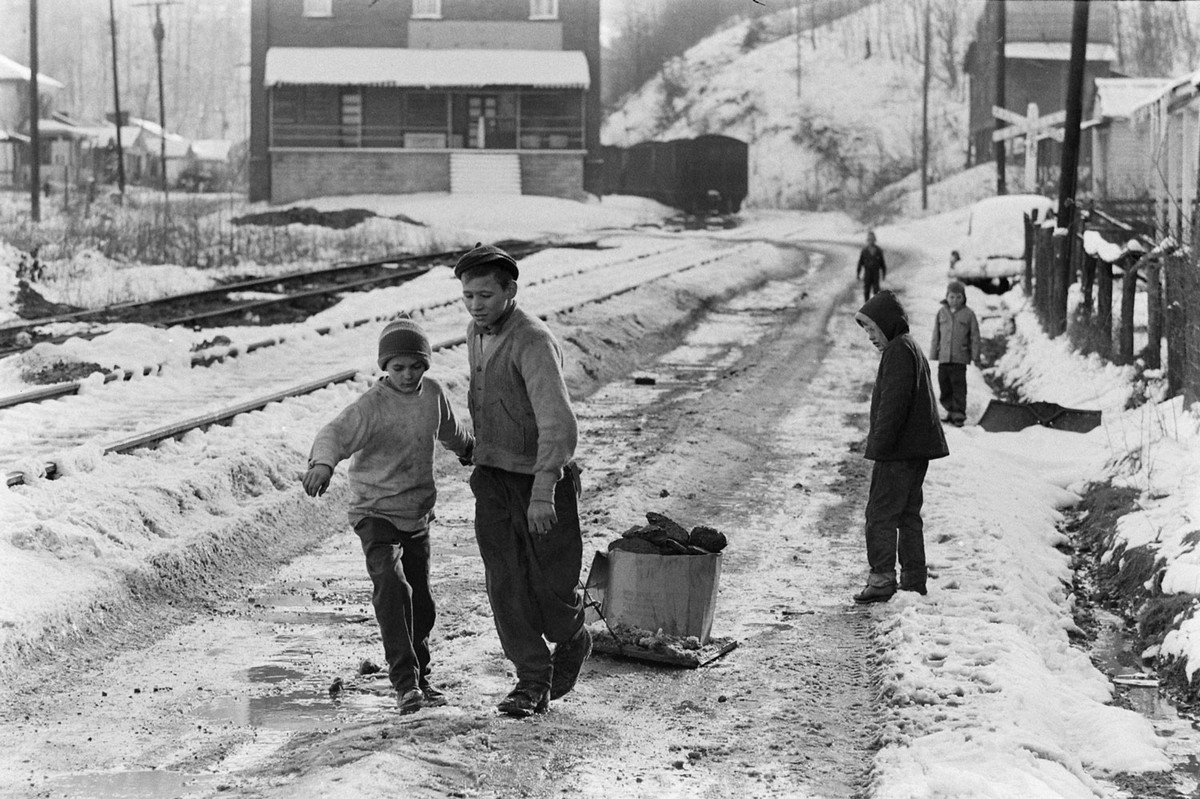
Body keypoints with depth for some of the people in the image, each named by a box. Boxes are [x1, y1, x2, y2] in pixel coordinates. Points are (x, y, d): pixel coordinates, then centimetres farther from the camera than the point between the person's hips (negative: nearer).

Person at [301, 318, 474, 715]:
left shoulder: (433, 393, 2)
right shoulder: (371, 405, -17)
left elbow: (449, 429, 24)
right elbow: (335, 434, -32)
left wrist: (471, 448, 44)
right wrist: (322, 463, -54)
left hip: (418, 516, 6)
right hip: (375, 513, -6)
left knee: (421, 601, 12)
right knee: (392, 585, -25)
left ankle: (419, 676, 31)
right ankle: (404, 682, -26)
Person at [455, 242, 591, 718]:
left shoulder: (534, 342, -22)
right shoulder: (476, 333, 5)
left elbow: (558, 422, -31)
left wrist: (543, 492, -38)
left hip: (543, 479, -6)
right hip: (493, 477, 6)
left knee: (552, 582, 2)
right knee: (506, 581, -2)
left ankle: (572, 641, 33)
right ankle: (533, 681, 5)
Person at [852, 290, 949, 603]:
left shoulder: (898, 352, -14)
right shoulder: (912, 349, 19)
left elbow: (893, 403, -22)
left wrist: (879, 445, -21)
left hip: (899, 450, -10)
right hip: (917, 450, 10)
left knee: (881, 514, -7)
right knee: (908, 515, 14)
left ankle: (882, 580, -8)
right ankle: (914, 580, 18)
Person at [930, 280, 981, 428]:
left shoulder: (968, 314, 0)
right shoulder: (941, 313, 8)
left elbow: (975, 336, 2)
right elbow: (936, 335, 12)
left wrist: (975, 356, -2)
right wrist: (933, 353, 10)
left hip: (960, 358, -4)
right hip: (944, 357, 4)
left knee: (959, 387, -5)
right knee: (944, 387, 7)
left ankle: (959, 415, -1)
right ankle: (951, 410, 21)